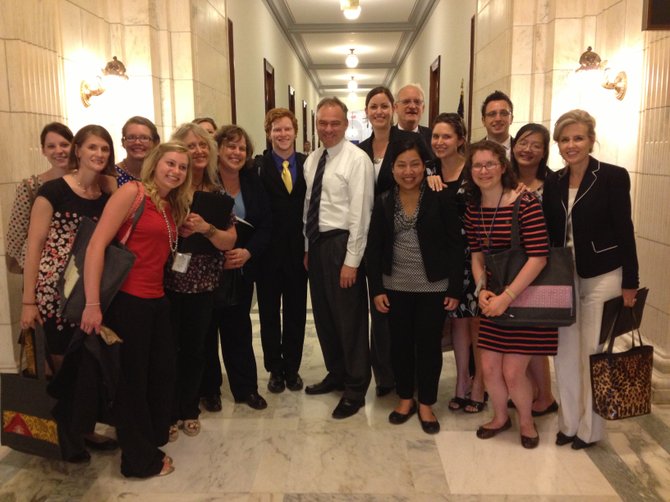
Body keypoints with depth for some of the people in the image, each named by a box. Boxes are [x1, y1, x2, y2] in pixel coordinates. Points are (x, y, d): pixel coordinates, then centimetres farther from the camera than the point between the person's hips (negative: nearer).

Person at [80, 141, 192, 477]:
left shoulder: (173, 207, 13)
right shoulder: (132, 192, -10)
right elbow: (96, 245, -18)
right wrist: (93, 303, -21)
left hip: (156, 299, 8)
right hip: (126, 299, -8)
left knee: (163, 371, 16)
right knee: (131, 377, 8)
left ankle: (154, 435, 41)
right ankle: (140, 458, 27)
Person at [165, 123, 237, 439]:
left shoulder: (217, 193, 4)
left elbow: (230, 241, 0)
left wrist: (205, 228, -17)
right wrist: (175, 229, -17)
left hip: (203, 283, 2)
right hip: (168, 281, -2)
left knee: (195, 348, 11)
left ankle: (189, 410, 31)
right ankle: (169, 413, 23)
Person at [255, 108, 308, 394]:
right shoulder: (258, 167, -5)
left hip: (298, 250, 2)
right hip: (269, 250, -1)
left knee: (296, 312, 13)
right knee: (269, 313, 11)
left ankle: (292, 368, 29)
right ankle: (275, 369, 28)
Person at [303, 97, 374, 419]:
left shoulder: (357, 159, -11)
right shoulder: (312, 160, 11)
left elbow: (360, 213, -15)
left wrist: (351, 260, -17)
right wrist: (308, 247, 12)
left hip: (341, 244, -8)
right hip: (316, 242, 8)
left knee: (350, 317, 2)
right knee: (323, 314, 17)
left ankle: (355, 389, 18)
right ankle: (336, 374, 36)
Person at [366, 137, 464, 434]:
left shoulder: (441, 199, -7)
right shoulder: (383, 202, 1)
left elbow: (455, 245, -6)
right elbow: (373, 248, 3)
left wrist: (455, 289, -9)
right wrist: (376, 289, -2)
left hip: (433, 288, -2)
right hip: (395, 287, 3)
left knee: (429, 345, 7)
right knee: (400, 344, 12)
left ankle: (426, 404, 24)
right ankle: (405, 398, 30)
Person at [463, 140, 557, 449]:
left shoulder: (525, 203, -18)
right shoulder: (473, 209, 2)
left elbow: (539, 257, -20)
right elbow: (476, 254, 7)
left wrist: (507, 297, -21)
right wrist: (482, 290, -8)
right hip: (494, 299, 5)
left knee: (513, 371, -1)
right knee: (489, 366, 8)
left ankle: (526, 420, 30)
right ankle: (500, 417, 36)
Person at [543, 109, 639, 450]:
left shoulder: (613, 176, -8)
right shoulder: (553, 182, 6)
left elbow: (624, 231, -8)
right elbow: (550, 233, 8)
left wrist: (630, 283, -9)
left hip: (601, 277, -4)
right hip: (563, 277, 5)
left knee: (593, 353, 4)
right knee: (565, 352, 10)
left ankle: (590, 428, 22)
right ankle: (568, 422, 26)